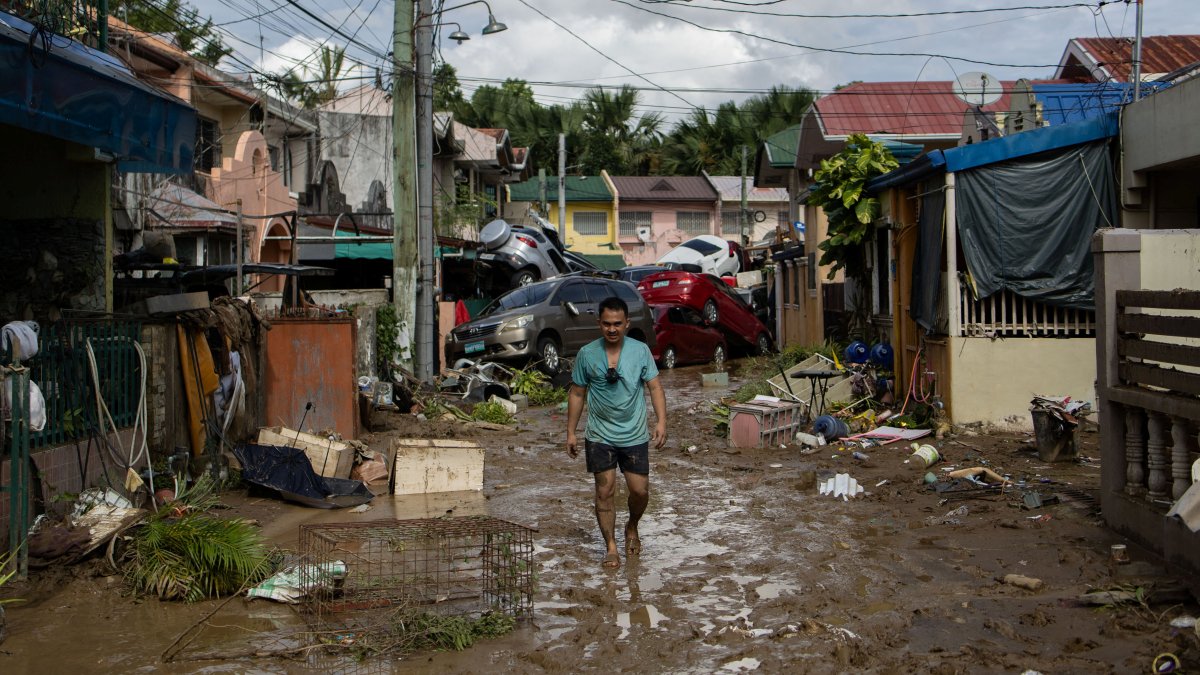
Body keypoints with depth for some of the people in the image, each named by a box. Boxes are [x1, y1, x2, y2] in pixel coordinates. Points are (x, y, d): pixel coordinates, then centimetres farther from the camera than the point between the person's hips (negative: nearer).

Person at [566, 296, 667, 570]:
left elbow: (654, 387, -3)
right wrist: (571, 432, 2)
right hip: (600, 436, 0)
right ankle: (611, 545, 15)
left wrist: (661, 421, -15)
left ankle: (632, 527, 33)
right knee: (605, 491, 1)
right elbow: (577, 394, 3)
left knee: (640, 491, 3)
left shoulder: (640, 350, -4)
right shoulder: (587, 354, -4)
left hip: (635, 436, 1)